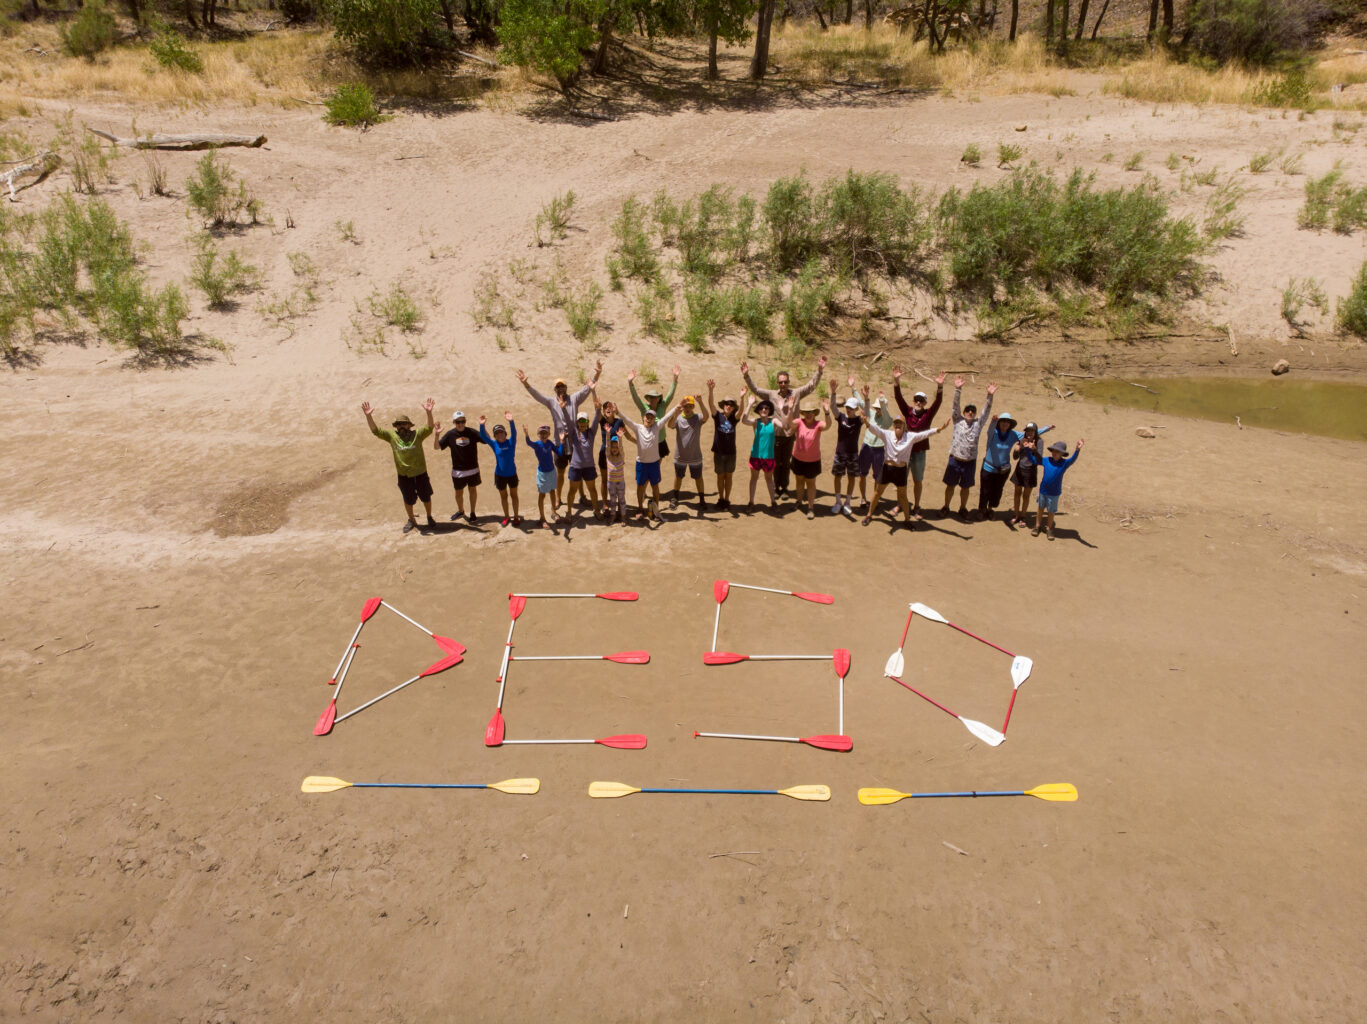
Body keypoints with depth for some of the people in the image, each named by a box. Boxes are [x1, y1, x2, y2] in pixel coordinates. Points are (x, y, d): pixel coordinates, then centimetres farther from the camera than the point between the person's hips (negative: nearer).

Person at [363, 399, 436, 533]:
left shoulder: (417, 434, -5)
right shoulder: (391, 436, 0)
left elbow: (430, 427, -19)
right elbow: (375, 430, -6)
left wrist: (428, 412, -35)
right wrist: (368, 415, -20)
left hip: (420, 473, -1)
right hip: (404, 475, 1)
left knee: (426, 497, 12)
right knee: (408, 500, 15)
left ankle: (429, 518, 34)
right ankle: (411, 520, 35)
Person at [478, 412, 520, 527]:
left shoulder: (511, 442, -10)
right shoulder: (494, 444, -8)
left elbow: (514, 433, -28)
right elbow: (483, 437, -19)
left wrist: (511, 421, -47)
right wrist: (482, 425, -38)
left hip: (512, 474, -1)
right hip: (500, 475, 1)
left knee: (514, 495, 13)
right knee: (503, 496, 16)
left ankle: (516, 517, 27)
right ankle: (506, 517, 32)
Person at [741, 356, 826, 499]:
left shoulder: (796, 394, -1)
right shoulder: (771, 395, -2)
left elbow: (812, 385, -2)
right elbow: (755, 389, -5)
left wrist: (819, 371, -13)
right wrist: (746, 376, -17)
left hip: (790, 435, 1)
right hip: (776, 435, 0)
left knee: (786, 463, 11)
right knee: (776, 463, 10)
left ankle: (784, 488, 25)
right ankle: (776, 488, 24)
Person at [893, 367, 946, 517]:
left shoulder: (928, 414, -3)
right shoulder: (908, 412, -1)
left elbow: (937, 402, -17)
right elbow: (899, 398, -10)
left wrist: (940, 387, -32)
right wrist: (896, 381, -23)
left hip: (920, 452, 0)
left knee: (917, 481, 11)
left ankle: (916, 507, 23)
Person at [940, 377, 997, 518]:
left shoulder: (978, 423, 4)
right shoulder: (958, 421, 1)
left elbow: (986, 411, -6)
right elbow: (955, 406, -9)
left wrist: (990, 396, -20)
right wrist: (957, 389, -20)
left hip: (970, 461, 1)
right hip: (955, 459, -1)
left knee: (965, 487, 13)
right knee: (950, 485, 9)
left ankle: (963, 508, 30)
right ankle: (946, 507, 24)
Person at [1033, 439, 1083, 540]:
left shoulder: (1064, 463, -15)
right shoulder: (1046, 461, -6)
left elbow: (1073, 459, -34)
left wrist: (1078, 449, -51)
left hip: (1054, 493, -3)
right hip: (1043, 490, 3)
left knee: (1051, 511, 12)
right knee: (1040, 508, 19)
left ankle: (1050, 529, 31)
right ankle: (1037, 526, 36)